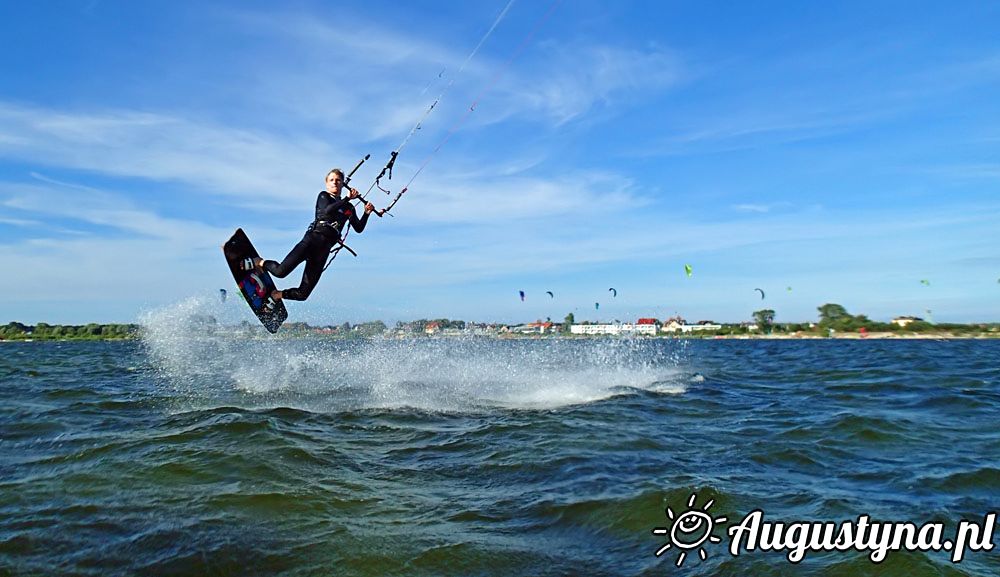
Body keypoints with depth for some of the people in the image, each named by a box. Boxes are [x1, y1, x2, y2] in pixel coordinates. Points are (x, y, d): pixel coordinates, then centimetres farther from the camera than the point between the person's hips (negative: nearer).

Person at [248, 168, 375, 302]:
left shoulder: (349, 208, 24)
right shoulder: (323, 196, 12)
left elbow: (359, 229, 20)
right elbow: (327, 210, -10)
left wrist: (366, 213, 5)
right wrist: (347, 198, -12)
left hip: (325, 248, 4)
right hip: (313, 237, -4)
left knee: (302, 294, -2)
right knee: (281, 271, -19)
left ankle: (279, 294, 29)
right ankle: (261, 263, 15)